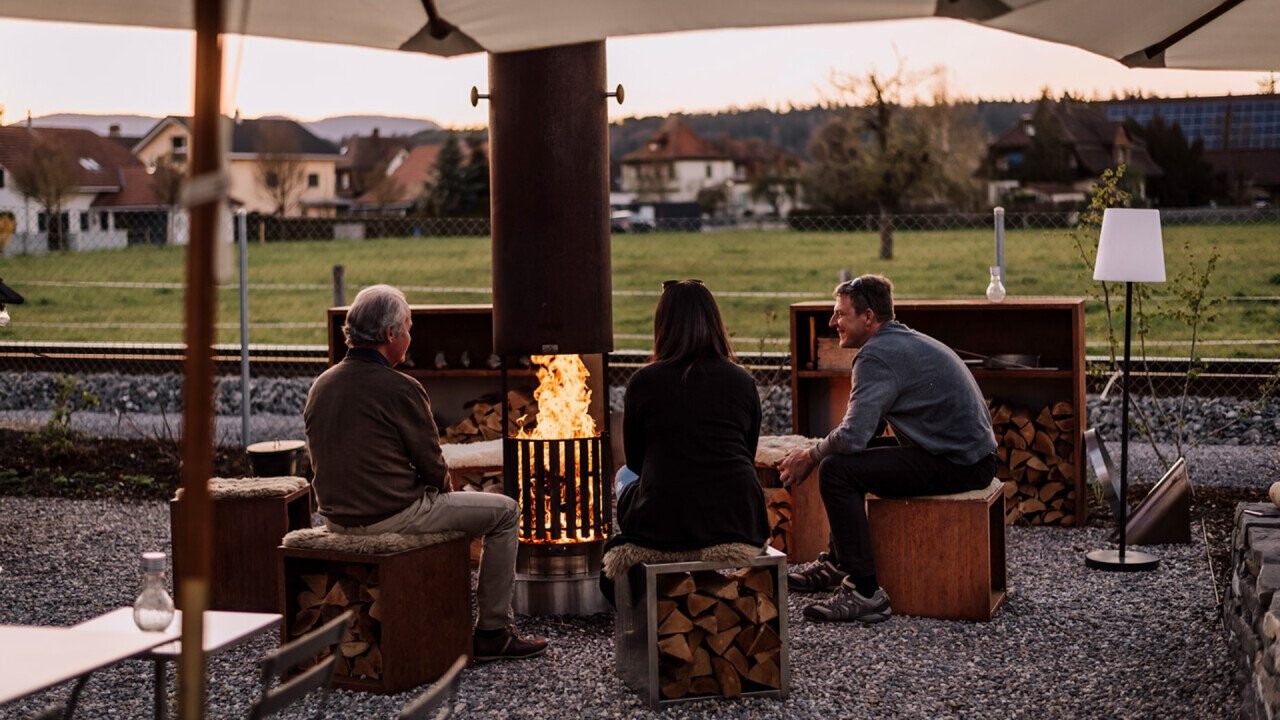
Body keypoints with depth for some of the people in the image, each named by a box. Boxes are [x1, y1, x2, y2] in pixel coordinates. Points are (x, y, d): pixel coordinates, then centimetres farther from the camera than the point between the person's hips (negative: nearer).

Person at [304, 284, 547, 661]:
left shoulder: (321, 385, 6)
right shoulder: (401, 389, -16)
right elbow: (434, 468, -11)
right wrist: (439, 485, 13)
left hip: (336, 517, 8)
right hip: (391, 516, -8)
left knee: (432, 501, 37)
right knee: (505, 512, 8)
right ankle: (493, 632, 11)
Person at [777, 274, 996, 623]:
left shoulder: (877, 356, -17)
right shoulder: (902, 340, 15)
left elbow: (852, 436, -24)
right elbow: (865, 430, 19)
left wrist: (811, 456, -5)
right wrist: (817, 451, 8)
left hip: (959, 465, -11)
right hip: (968, 453, 11)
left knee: (837, 470, -16)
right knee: (853, 457, 24)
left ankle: (865, 591, -15)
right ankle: (837, 564, 34)